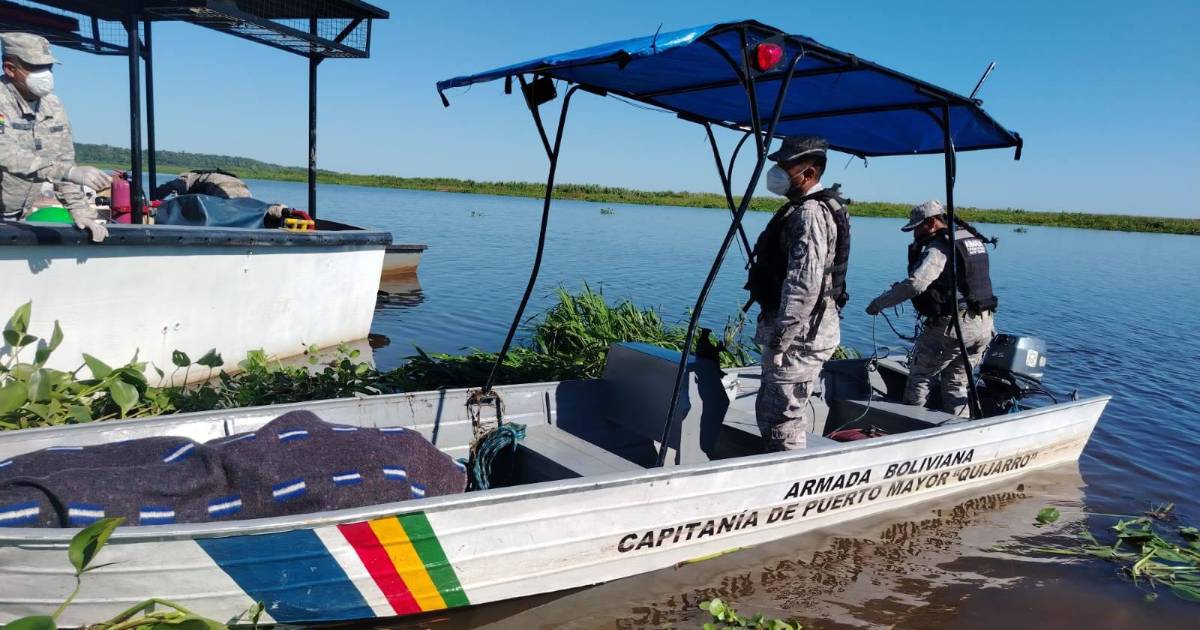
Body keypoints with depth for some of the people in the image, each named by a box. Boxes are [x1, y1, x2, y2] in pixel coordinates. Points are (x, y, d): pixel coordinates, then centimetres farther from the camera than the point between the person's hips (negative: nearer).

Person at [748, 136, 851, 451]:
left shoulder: (810, 213, -17)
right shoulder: (804, 208, 16)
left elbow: (805, 286, -26)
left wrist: (780, 339, -23)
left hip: (800, 333, -11)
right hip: (803, 329, 11)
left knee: (783, 417, -5)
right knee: (770, 410, 19)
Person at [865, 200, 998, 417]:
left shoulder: (939, 247, -14)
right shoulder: (973, 239, 13)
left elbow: (916, 283, -27)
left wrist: (879, 302, -19)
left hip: (951, 326, -8)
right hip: (984, 326, 8)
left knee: (920, 377, 7)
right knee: (956, 384, 18)